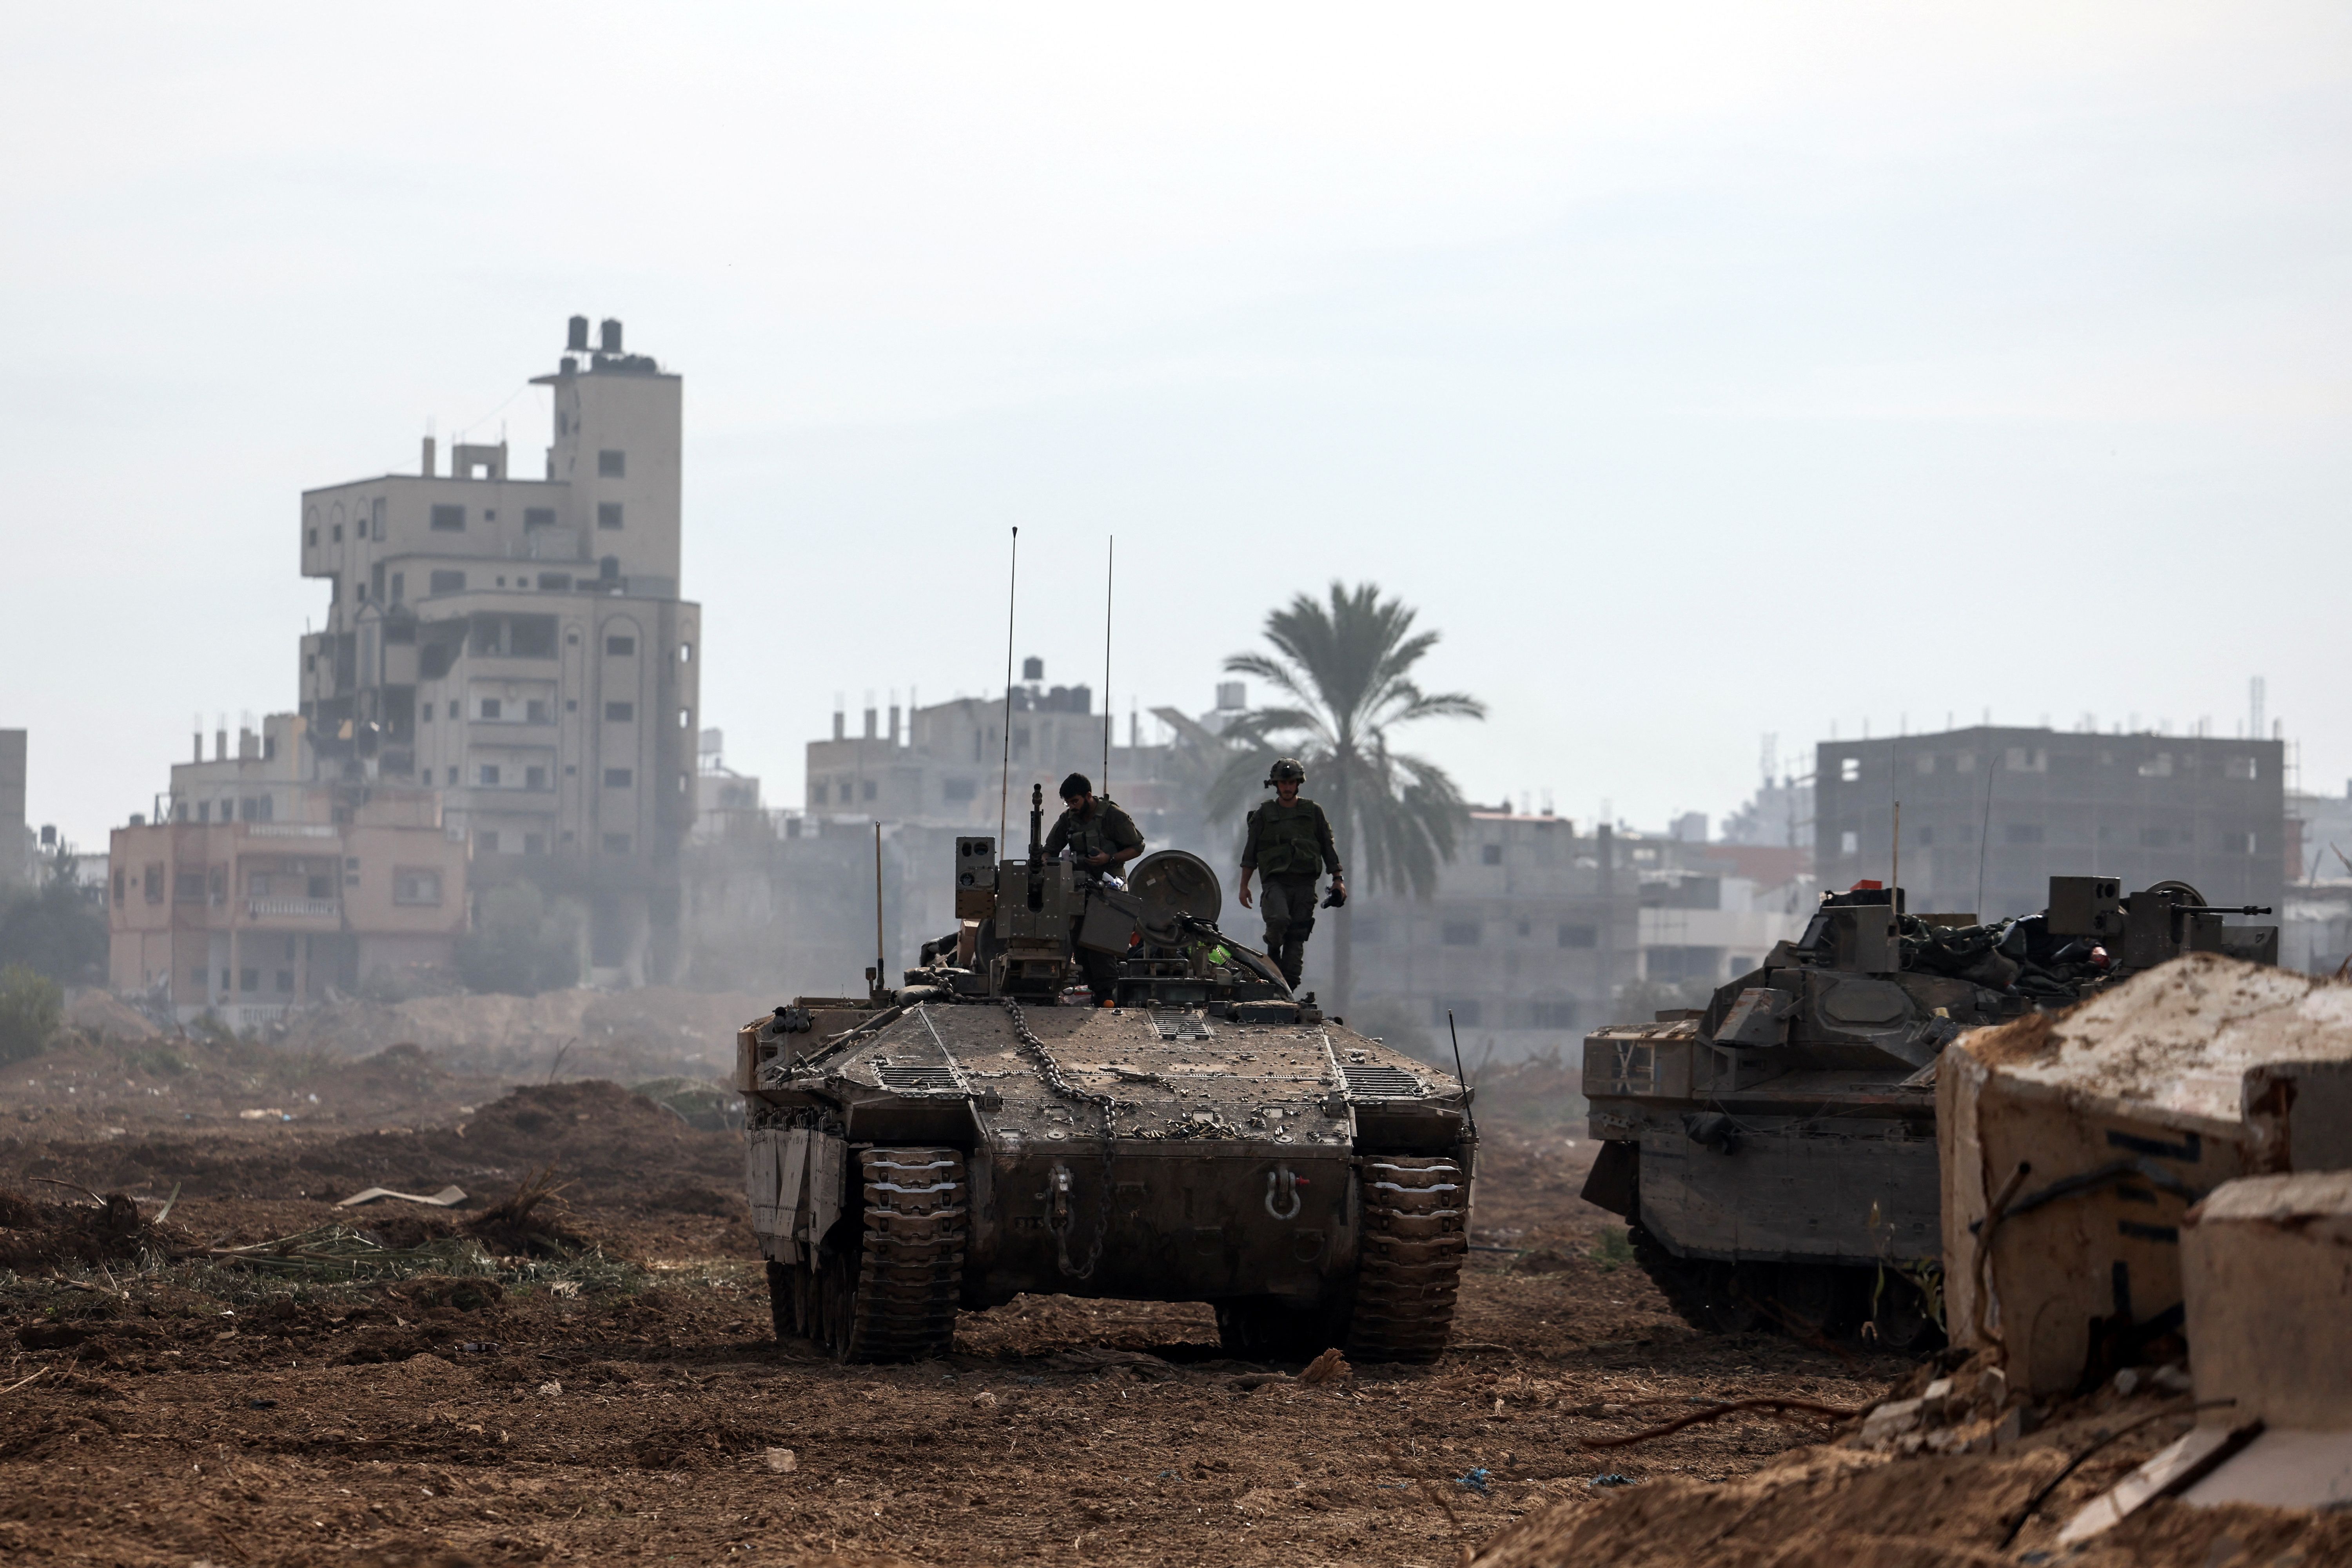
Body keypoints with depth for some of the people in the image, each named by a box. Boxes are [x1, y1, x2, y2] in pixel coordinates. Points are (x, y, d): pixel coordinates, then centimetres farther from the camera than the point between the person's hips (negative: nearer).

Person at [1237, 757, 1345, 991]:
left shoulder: (1313, 812, 11)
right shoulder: (1265, 814, 8)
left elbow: (1328, 848, 13)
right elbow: (1250, 853, 9)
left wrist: (1338, 880, 6)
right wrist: (1244, 885, 4)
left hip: (1304, 883, 2)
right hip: (1276, 881, -2)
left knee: (1297, 938, -3)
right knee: (1279, 919, -29)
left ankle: (1288, 987, 0)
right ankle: (1273, 950, 1)